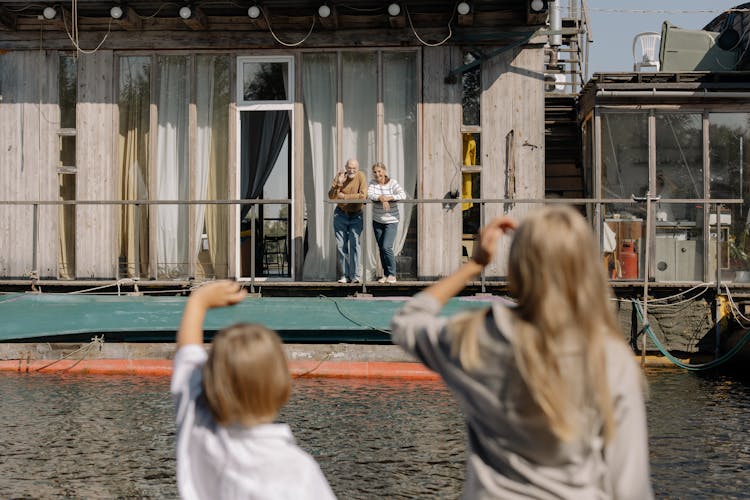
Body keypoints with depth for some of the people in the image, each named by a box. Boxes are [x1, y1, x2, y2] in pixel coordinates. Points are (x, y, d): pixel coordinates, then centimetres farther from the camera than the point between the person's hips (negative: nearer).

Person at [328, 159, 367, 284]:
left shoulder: (361, 176, -9)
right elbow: (331, 197, -13)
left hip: (356, 215, -2)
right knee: (341, 245, 2)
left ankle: (355, 275, -8)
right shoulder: (339, 176, -6)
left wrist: (344, 196, -18)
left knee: (354, 244, -10)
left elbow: (363, 195, -20)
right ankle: (344, 275, 8)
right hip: (340, 214, 2)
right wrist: (338, 184, -28)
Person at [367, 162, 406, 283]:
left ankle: (392, 275, -3)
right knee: (381, 248, 9)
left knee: (386, 247, -15)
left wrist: (389, 197, -32)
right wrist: (380, 198, -32)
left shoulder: (392, 183, -9)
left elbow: (403, 195, -21)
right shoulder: (373, 183, 0)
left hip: (391, 220, -4)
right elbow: (369, 194, -16)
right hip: (377, 221, 4)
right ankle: (385, 274, 20)